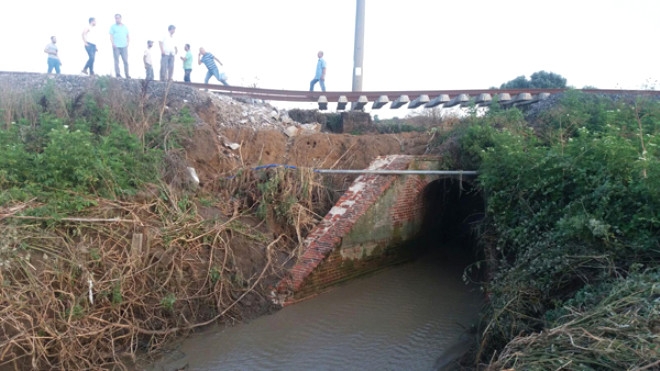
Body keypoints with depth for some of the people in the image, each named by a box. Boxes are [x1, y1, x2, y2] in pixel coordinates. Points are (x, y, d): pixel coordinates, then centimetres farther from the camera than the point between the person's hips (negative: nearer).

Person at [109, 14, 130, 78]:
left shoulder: (125, 26, 17)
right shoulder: (113, 26, 9)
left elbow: (127, 36, 19)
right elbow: (111, 36, 3)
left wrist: (127, 42, 3)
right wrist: (113, 43, -11)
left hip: (124, 46, 2)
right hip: (116, 46, -2)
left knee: (125, 61, -3)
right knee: (116, 61, -4)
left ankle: (127, 75, 0)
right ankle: (118, 74, -4)